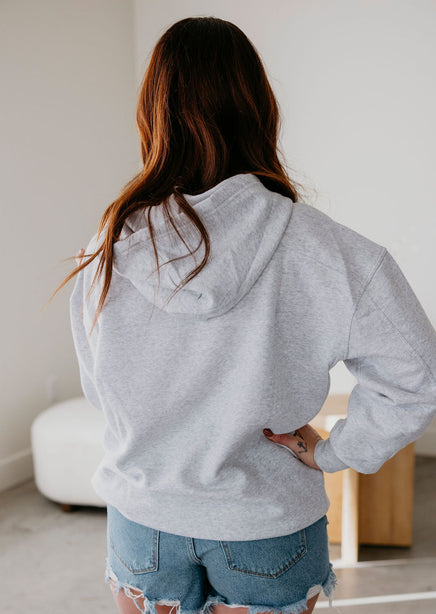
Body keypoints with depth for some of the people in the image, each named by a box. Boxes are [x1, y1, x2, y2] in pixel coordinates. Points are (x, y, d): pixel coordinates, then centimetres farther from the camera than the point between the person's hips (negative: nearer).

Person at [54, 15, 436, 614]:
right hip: (268, 525, -1)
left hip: (143, 518, 1)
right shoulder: (315, 245, -21)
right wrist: (334, 452, -7)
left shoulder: (109, 248, -14)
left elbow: (99, 386, -1)